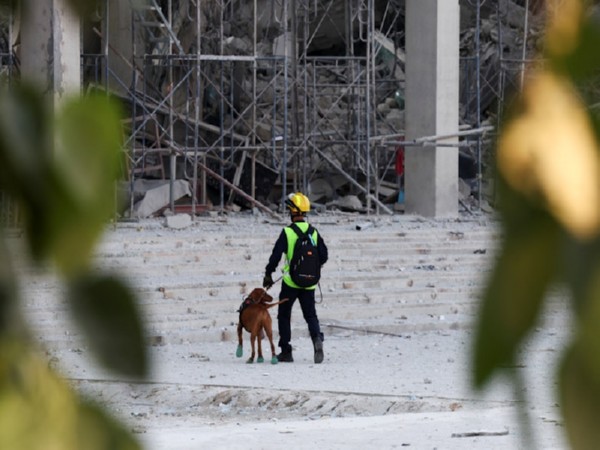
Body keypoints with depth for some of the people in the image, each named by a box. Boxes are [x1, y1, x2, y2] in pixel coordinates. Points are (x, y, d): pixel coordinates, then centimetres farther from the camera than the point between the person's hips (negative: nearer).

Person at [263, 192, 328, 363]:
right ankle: (317, 338, -20)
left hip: (291, 281, -3)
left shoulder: (287, 232, -11)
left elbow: (276, 255, -11)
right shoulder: (314, 233, 2)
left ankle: (286, 351, 11)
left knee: (284, 315, 12)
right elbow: (323, 256, 6)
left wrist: (268, 274, 1)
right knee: (311, 315, 9)